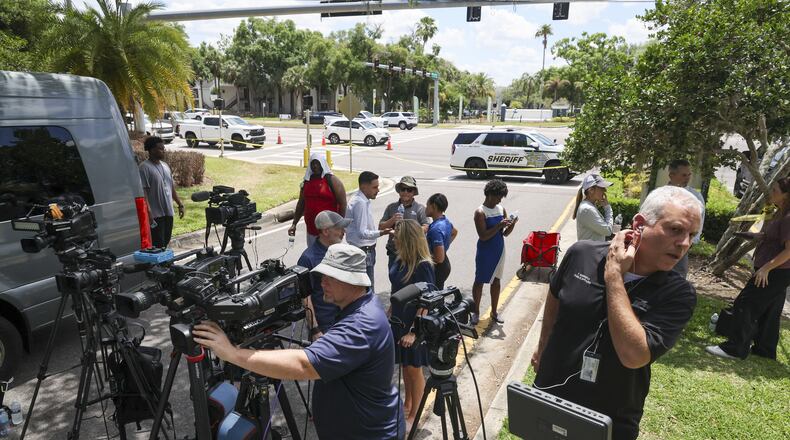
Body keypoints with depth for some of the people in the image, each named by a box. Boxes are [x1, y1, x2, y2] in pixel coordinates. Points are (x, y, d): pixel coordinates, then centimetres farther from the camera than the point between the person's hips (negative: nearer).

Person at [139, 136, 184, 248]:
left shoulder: (165, 166, 14)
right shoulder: (144, 167, -11)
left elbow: (172, 187, 20)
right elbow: (143, 190, -17)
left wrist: (180, 204, 17)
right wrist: (148, 211, -23)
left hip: (168, 212, 8)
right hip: (155, 214, -8)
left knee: (166, 242, 14)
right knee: (158, 245, -7)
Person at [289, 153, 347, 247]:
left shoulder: (332, 180, -5)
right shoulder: (307, 181, 11)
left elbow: (342, 204, -8)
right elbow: (301, 203, 18)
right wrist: (294, 224, 15)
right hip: (311, 230, 6)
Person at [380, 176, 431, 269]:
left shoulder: (420, 208, 3)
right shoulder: (391, 207, 11)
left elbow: (426, 227, -7)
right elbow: (381, 227, 8)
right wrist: (392, 221, -10)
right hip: (394, 252, 3)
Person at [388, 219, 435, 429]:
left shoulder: (423, 266, -24)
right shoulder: (400, 260, -3)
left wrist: (413, 331, -23)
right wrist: (391, 314, 14)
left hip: (414, 326, -7)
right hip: (398, 321, 7)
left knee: (414, 370, 11)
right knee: (405, 365, 23)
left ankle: (413, 416, 29)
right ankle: (407, 404, 44)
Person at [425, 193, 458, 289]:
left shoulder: (436, 229, -28)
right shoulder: (445, 221, 2)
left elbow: (439, 258, -30)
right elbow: (455, 232, 27)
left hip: (438, 267, -10)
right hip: (445, 264, 10)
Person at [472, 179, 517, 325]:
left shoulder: (501, 209, 4)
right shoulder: (480, 212, -16)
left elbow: (505, 233, 6)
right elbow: (483, 236, -22)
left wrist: (512, 224, -13)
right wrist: (499, 225, -28)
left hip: (499, 250, 6)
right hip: (485, 252, -6)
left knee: (496, 281, 15)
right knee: (479, 281, 6)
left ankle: (494, 312, 28)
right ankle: (476, 312, 22)